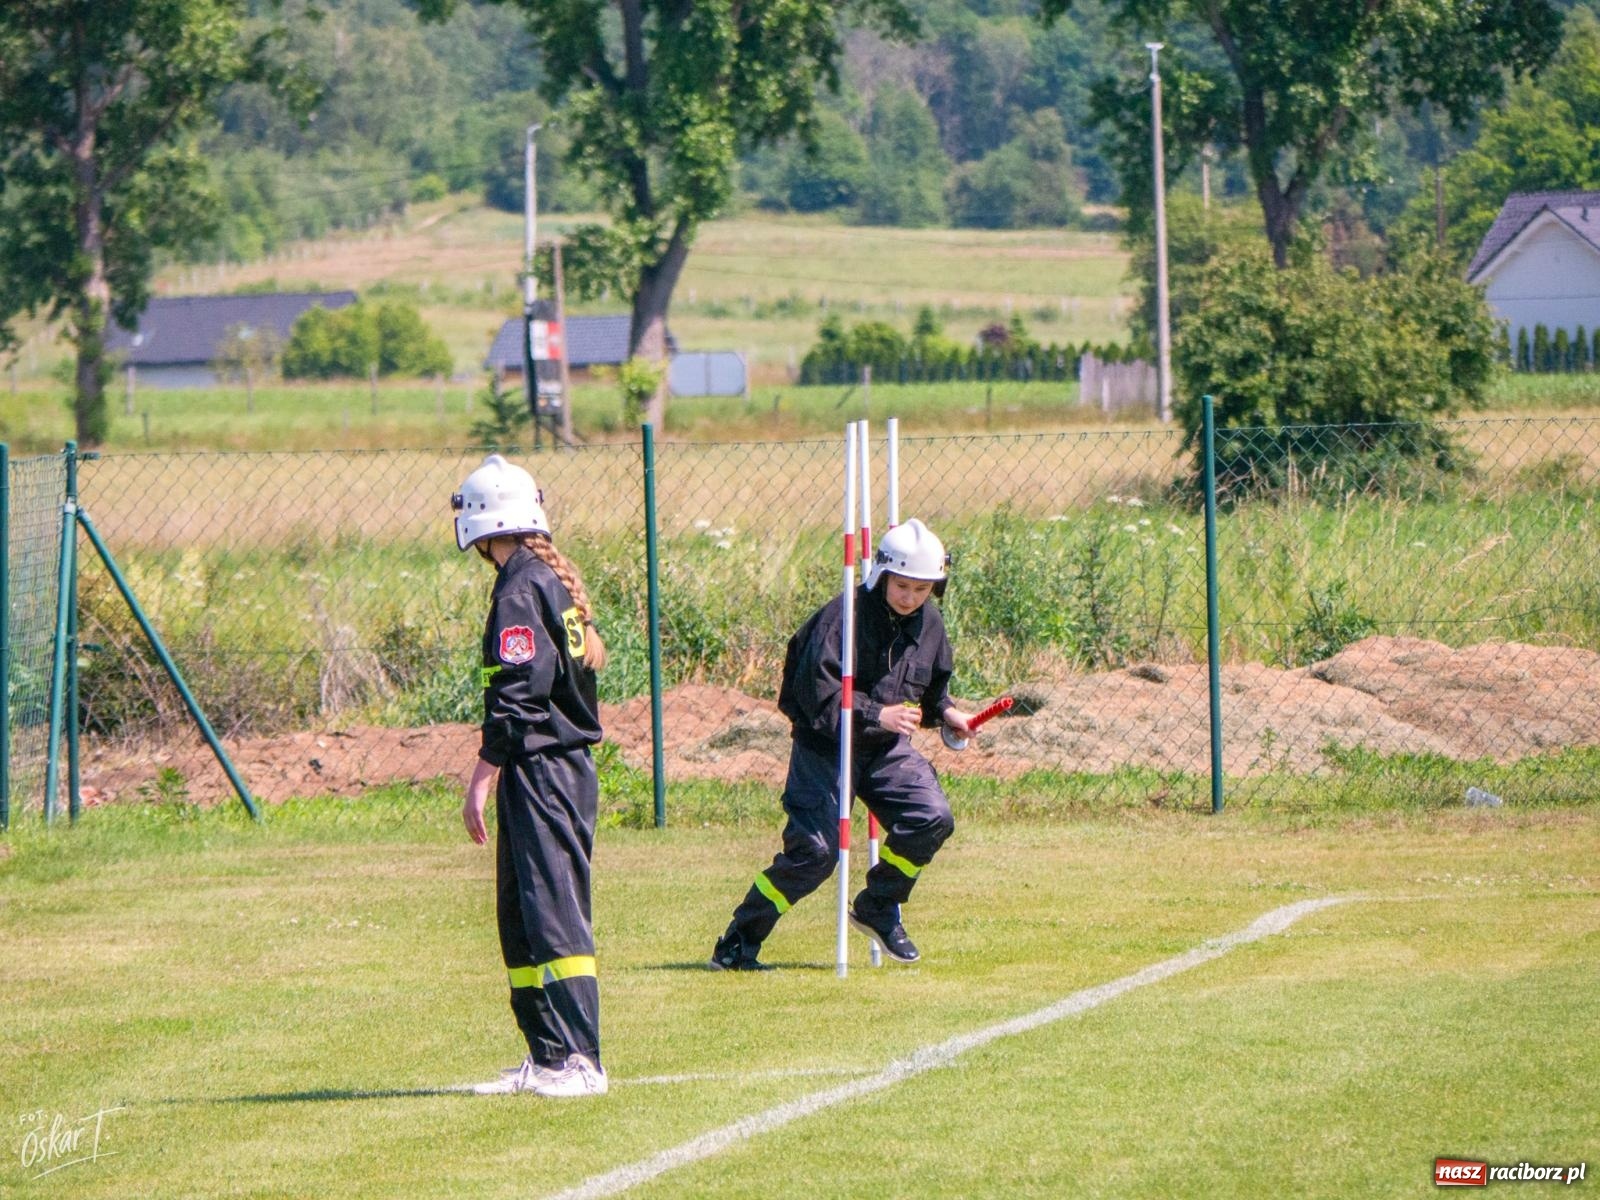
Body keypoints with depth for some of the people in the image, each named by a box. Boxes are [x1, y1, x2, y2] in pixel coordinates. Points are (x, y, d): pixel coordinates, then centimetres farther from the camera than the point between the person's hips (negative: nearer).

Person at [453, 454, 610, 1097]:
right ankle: (547, 1056, 16)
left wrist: (481, 780, -16)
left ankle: (580, 1060, -14)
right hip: (569, 768, 10)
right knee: (520, 917, 14)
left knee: (553, 914, -11)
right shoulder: (556, 580, 15)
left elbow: (515, 696, -19)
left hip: (540, 772, -10)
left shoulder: (520, 590, -14)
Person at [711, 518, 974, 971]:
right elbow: (816, 694, -23)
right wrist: (875, 715, -31)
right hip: (825, 746, -6)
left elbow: (933, 684, 21)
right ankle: (736, 945, -5)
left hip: (887, 747, 6)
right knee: (815, 850, -16)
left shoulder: (929, 624, 3)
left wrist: (944, 711, 1)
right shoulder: (844, 615, -19)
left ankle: (877, 909, 12)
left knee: (933, 818, -13)